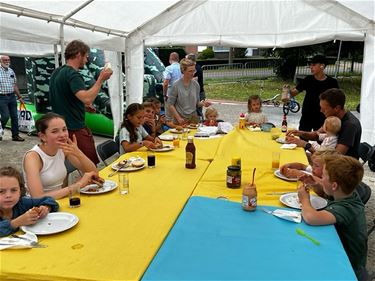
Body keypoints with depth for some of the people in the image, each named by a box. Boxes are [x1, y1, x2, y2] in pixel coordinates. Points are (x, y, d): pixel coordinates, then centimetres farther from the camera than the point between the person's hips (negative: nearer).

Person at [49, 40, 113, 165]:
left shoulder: (56, 72, 13)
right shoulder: (72, 74, -17)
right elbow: (87, 98, -32)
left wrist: (82, 105, 19)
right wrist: (101, 79, -24)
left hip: (61, 127, 10)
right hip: (76, 129, -10)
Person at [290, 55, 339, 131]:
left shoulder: (332, 82, -7)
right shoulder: (308, 79, -3)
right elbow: (295, 92, -5)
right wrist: (288, 91, -27)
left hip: (321, 119, -1)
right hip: (306, 117, 1)